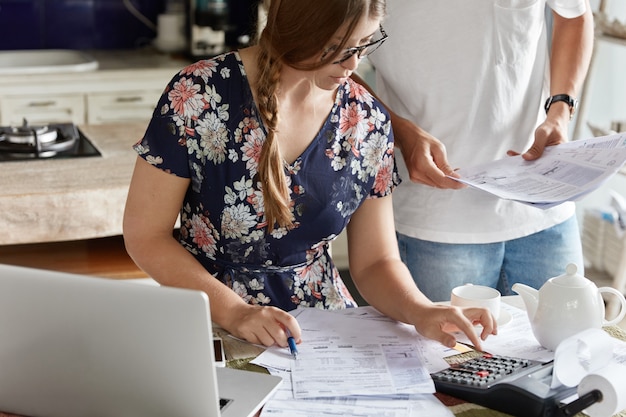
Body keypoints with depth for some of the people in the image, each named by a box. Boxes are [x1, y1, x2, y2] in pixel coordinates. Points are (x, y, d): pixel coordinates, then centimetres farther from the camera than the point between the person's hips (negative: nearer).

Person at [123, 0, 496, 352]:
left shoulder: (367, 121, -2)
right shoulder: (198, 96, -13)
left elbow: (376, 262, 4)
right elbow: (145, 236, -7)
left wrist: (421, 312, -17)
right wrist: (235, 312, -19)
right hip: (213, 325, -3)